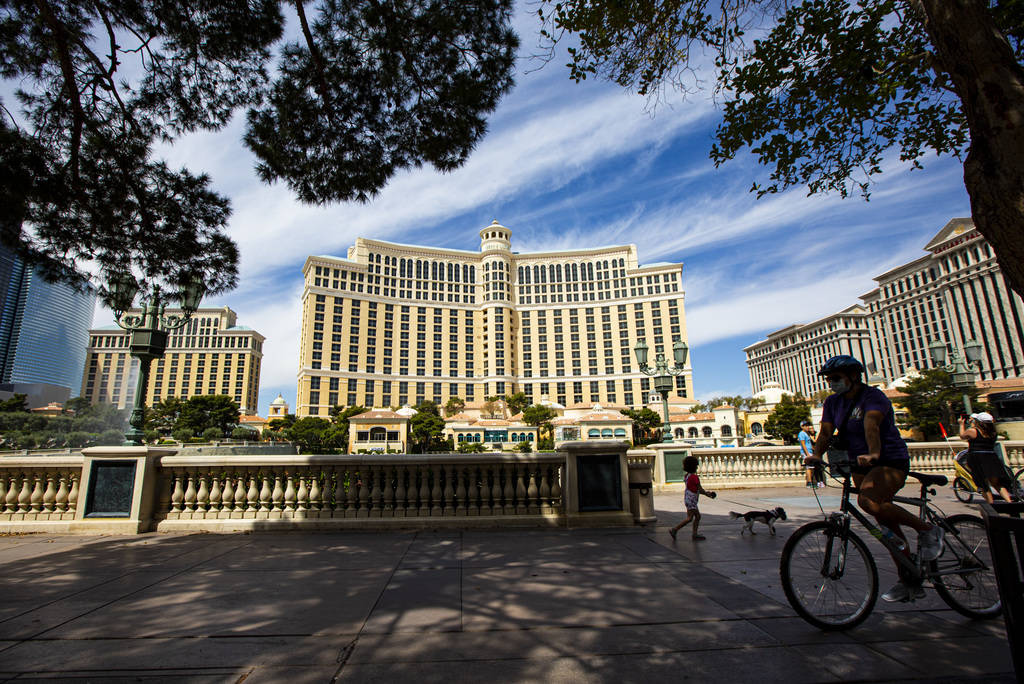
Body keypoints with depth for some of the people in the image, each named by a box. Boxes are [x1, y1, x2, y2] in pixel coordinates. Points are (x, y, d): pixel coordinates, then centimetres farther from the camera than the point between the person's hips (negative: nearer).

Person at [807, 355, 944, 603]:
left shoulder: (874, 396, -14)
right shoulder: (833, 403, 5)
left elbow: (871, 425, -33)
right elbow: (825, 433, -5)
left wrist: (873, 453, -48)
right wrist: (816, 457, -22)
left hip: (891, 462, -7)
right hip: (862, 466, 7)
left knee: (868, 501, -32)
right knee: (887, 524, 11)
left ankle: (927, 529, -7)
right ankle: (909, 583, 24)